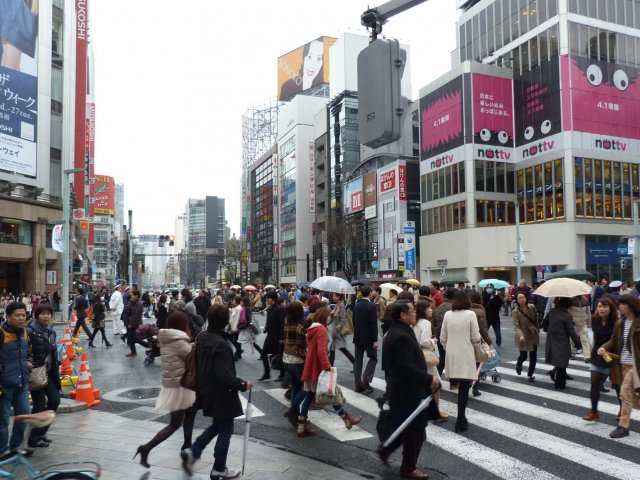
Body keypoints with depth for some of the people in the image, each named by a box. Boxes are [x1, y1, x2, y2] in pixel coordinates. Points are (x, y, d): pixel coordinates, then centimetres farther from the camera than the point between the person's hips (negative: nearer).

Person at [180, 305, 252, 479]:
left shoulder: (202, 337, 0)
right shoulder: (221, 344, -27)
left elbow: (198, 363, 12)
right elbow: (225, 375, -30)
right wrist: (242, 384, -18)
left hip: (207, 391, 9)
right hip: (221, 394, -9)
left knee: (217, 425, 27)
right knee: (225, 430, 10)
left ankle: (192, 451, 19)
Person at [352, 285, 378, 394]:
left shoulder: (356, 305, 6)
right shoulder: (371, 306, -15)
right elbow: (373, 324, -17)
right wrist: (375, 340, -14)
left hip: (357, 337, 6)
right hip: (368, 337, -6)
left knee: (358, 360, 9)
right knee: (373, 358, 8)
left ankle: (358, 384, 12)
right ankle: (366, 380, -5)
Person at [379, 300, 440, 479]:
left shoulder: (395, 332, 9)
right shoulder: (402, 336, -25)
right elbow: (407, 367, -29)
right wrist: (429, 379, -21)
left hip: (401, 388, 10)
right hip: (407, 390, -10)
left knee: (406, 427, 23)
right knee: (415, 430, 5)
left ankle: (385, 450, 30)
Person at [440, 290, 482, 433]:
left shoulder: (447, 315, 2)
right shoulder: (470, 314, -8)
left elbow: (442, 337, 6)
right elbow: (476, 337, -6)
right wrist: (477, 339, 15)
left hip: (451, 354, 4)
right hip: (465, 355, -4)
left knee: (460, 386, 16)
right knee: (464, 388, 0)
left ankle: (461, 417, 25)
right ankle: (460, 421, 1)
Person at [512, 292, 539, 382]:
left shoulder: (532, 307, -4)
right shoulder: (515, 312, -15)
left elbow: (536, 320, 10)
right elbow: (516, 326, -21)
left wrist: (538, 331, 14)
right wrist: (521, 335, -36)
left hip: (533, 335, 3)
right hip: (523, 337, -3)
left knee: (533, 357, 6)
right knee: (523, 355, 3)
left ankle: (530, 374, 23)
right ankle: (518, 365, 38)